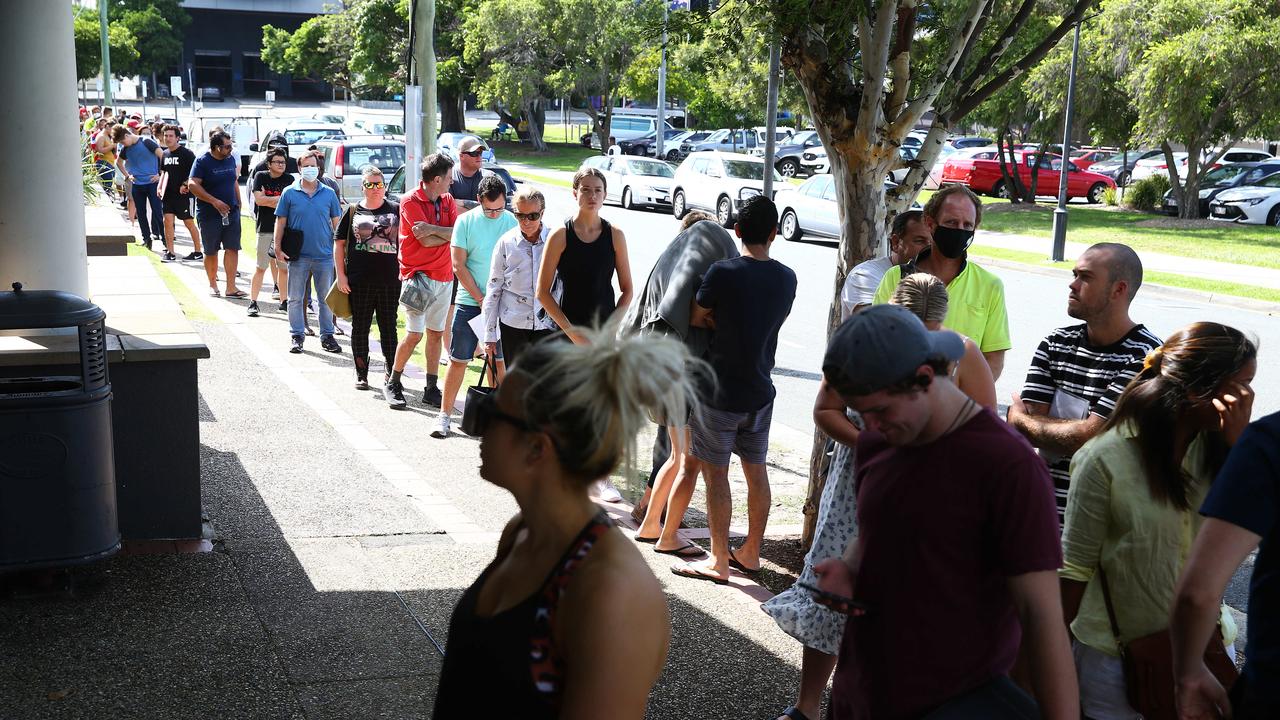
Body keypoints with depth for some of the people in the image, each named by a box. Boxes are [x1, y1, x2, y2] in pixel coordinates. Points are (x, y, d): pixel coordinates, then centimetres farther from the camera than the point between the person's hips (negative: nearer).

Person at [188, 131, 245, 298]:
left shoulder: (231, 159, 8)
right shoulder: (202, 162, -9)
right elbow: (192, 185, -17)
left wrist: (238, 203, 16)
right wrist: (214, 201, -22)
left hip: (232, 212, 4)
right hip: (209, 214, -4)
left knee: (233, 249, -4)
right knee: (211, 252, 7)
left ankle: (231, 287, -3)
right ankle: (212, 285, 22)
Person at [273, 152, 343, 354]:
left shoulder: (329, 193, 5)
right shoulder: (289, 193, 1)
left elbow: (336, 222, 11)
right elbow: (281, 222, 4)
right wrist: (278, 247, -2)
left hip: (324, 255, 1)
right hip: (298, 256, -1)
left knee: (326, 299, 8)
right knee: (296, 298, 5)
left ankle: (327, 336, 17)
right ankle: (297, 336, 15)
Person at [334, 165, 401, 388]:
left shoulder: (395, 210, 5)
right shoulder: (353, 211, 6)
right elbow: (339, 243, 7)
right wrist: (341, 275, 0)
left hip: (389, 280, 0)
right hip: (359, 281, 0)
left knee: (388, 327, 8)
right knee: (360, 327, 6)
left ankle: (390, 372, 20)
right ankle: (361, 374, 16)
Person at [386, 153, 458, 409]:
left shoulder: (448, 201, 10)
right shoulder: (411, 201, -9)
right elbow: (425, 240, -17)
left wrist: (432, 229, -17)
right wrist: (448, 234, -5)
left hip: (444, 277, 6)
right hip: (418, 275, -6)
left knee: (436, 334, 8)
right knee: (414, 334, -9)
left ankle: (431, 389, 14)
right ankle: (393, 383, 8)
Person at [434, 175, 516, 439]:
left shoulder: (512, 222, -1)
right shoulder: (465, 221, -5)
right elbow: (459, 266, -5)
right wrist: (482, 299, -9)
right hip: (469, 302, -1)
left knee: (499, 360, 9)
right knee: (458, 360, 1)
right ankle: (445, 415, 9)